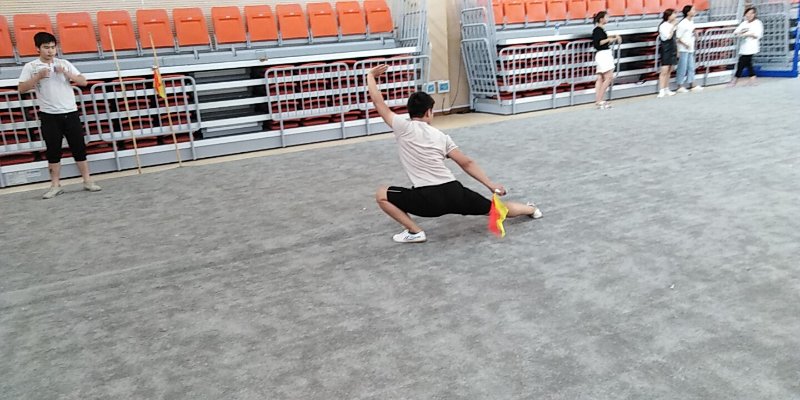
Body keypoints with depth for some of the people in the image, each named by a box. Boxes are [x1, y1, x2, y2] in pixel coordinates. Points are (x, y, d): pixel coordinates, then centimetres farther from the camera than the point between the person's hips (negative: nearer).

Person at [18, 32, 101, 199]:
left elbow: (83, 82, 2)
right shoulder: (31, 66, 2)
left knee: (79, 148, 3)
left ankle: (87, 181, 11)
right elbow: (21, 89, -5)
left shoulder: (64, 63, 7)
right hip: (49, 116, -1)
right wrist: (38, 77, -17)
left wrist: (66, 73, -13)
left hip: (70, 113, 1)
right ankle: (55, 185, 11)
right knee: (53, 151, 3)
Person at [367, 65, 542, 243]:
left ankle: (414, 232, 5)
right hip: (454, 192, 6)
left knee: (381, 195, 9)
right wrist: (491, 185, 17)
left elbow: (378, 101, 4)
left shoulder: (403, 128, -1)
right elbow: (467, 163, 11)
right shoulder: (440, 136, 13)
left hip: (430, 199, -5)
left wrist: (370, 76, 20)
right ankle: (531, 209, 47)